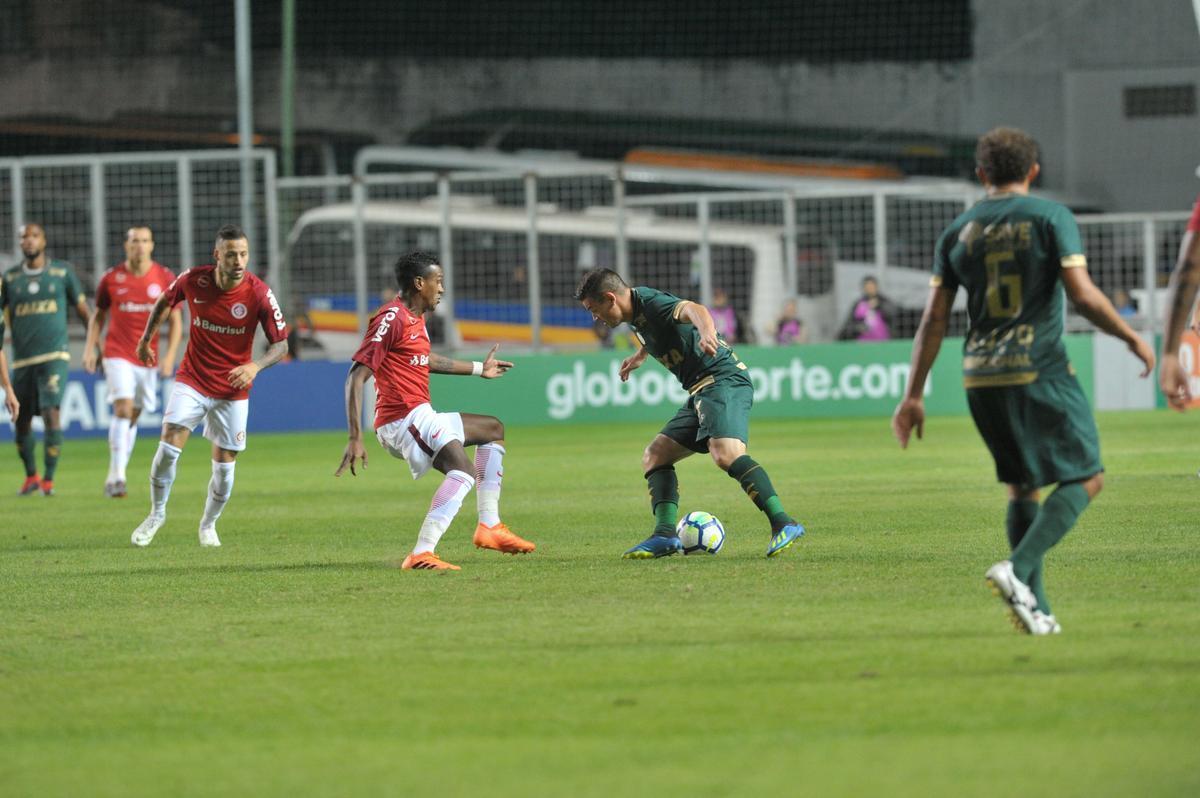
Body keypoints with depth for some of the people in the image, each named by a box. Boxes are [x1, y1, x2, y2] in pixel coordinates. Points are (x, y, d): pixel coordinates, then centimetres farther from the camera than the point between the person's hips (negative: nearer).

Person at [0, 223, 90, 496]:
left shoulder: (62, 272, 5)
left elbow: (82, 309, 12)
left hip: (54, 357, -3)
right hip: (22, 359, 3)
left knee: (51, 414, -17)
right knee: (22, 422, 6)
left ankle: (49, 480, -11)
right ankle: (31, 476, 26)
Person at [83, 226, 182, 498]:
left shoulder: (165, 279, -1)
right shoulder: (111, 278, -1)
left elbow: (175, 321, 4)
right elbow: (98, 316, 9)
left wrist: (170, 355, -7)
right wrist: (90, 348, -2)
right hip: (118, 354, -2)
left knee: (132, 417, 9)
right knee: (123, 409, -18)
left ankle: (114, 478, 20)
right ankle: (116, 476, -21)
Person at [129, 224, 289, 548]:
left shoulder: (259, 294, -17)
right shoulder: (194, 280, -12)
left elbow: (281, 344, -11)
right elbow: (164, 302, 11)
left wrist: (255, 366, -29)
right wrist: (146, 339, 17)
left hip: (232, 390, 0)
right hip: (192, 381, 0)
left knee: (224, 466, 3)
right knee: (168, 448, -14)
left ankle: (209, 524, 29)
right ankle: (157, 514, 9)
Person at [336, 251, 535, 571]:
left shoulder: (415, 319, 18)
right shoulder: (392, 319, -14)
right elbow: (357, 377, -20)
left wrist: (478, 368, 51)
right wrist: (355, 439, -28)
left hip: (419, 417, 11)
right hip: (403, 420, -11)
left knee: (493, 429, 28)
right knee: (463, 470, -32)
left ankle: (490, 526, 23)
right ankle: (422, 553, -43)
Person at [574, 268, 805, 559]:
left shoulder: (652, 303, -14)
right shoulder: (636, 312, 16)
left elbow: (692, 309, -37)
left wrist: (706, 332, -58)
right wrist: (639, 356, 56)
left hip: (724, 381, -11)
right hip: (701, 391, 11)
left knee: (726, 453, -30)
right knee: (654, 456, 10)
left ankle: (783, 524, -33)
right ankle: (665, 535, 0)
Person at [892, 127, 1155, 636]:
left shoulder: (958, 232, 9)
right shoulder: (1050, 218, -4)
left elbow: (934, 318, 6)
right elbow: (1084, 296, -12)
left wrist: (913, 395, 9)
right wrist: (1132, 338, 3)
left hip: (981, 379, 5)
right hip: (1040, 371, -5)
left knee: (1022, 486, 17)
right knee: (1086, 478, 3)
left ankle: (1035, 608, 9)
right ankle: (1018, 569, -17)